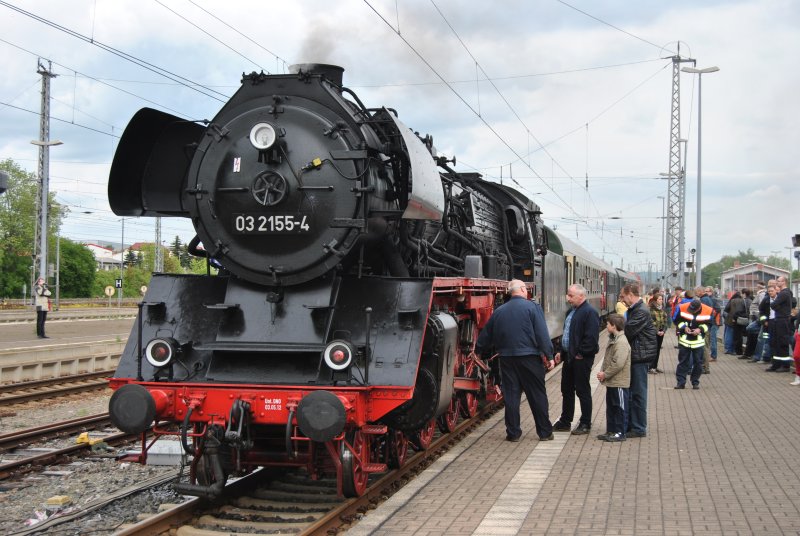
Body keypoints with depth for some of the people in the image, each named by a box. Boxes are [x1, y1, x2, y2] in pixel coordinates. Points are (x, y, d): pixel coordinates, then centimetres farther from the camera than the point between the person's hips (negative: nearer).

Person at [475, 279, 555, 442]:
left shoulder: (499, 311, 8)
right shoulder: (532, 307, -4)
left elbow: (486, 335, 16)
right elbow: (542, 334, -10)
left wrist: (478, 350, 32)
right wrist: (549, 356, -7)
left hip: (507, 358, 3)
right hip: (529, 357, -3)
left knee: (511, 395, 8)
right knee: (537, 395, 5)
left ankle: (513, 433, 10)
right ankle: (545, 432, 11)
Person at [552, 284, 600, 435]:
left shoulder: (589, 312, -16)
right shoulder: (571, 312, 15)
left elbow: (591, 337, -23)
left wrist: (581, 353, -18)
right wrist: (562, 352, 16)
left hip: (581, 359, -10)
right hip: (569, 357, 10)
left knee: (583, 391, 0)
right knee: (567, 390, 15)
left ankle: (585, 423, 10)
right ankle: (565, 422, 25)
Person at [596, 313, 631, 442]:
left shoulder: (621, 342, -19)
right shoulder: (613, 340, 13)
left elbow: (618, 364, -25)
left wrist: (605, 374, -17)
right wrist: (602, 371, 4)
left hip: (619, 383, -10)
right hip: (611, 382, 10)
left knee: (620, 408, 0)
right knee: (610, 407, 15)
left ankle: (620, 433, 6)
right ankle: (611, 430, 23)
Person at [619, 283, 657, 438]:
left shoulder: (641, 312, -18)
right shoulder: (634, 310, 14)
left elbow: (628, 332, -22)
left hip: (640, 357, -10)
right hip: (635, 356, 10)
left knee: (638, 393, -2)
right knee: (631, 392, 15)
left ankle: (639, 428, 5)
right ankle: (630, 425, 24)